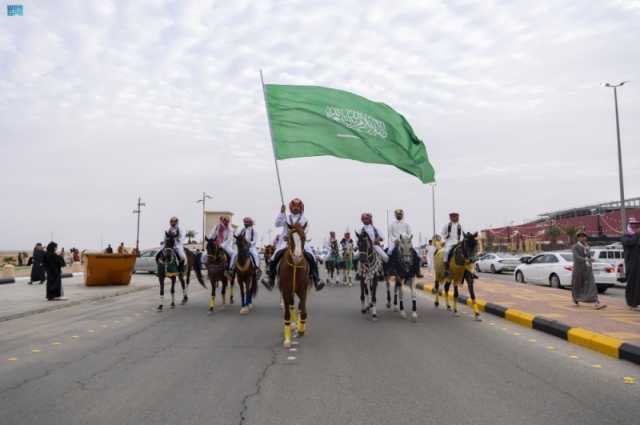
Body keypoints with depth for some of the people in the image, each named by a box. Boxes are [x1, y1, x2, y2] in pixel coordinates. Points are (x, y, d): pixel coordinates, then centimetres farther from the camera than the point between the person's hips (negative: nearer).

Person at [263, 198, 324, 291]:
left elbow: (305, 232, 1)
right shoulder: (287, 218, 13)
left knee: (311, 258, -20)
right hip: (286, 241, 0)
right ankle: (271, 279, -16)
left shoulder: (304, 220, 11)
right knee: (275, 257, -22)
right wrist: (282, 212, -9)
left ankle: (316, 280, -15)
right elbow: (277, 224, -2)